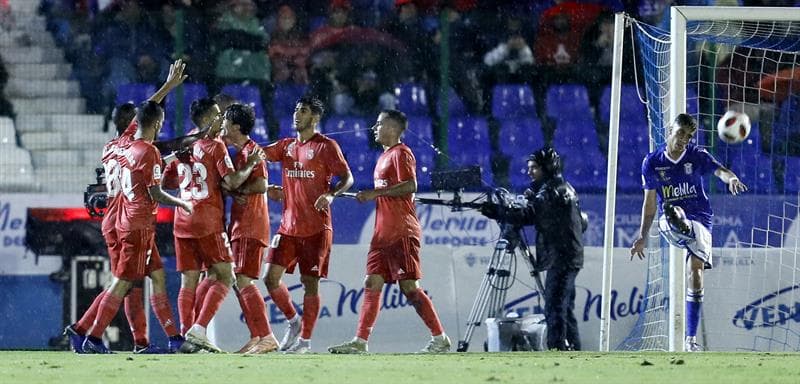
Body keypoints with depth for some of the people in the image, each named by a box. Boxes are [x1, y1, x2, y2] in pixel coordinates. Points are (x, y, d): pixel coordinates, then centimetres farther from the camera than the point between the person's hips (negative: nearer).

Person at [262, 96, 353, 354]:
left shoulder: (326, 146, -3)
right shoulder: (287, 146, 14)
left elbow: (347, 177, -8)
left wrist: (331, 195, -26)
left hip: (316, 228, -5)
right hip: (288, 225, 6)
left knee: (310, 282, -3)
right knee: (271, 278, -1)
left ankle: (305, 339, 4)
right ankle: (294, 321, 20)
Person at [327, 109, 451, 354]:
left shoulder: (401, 153, -8)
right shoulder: (384, 157, 21)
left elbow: (410, 186, -21)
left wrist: (375, 193, -20)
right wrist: (368, 196, 12)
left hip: (401, 233, -10)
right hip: (383, 233, 10)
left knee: (409, 286, -11)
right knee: (372, 284, 5)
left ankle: (440, 339, -6)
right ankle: (360, 342, 5)